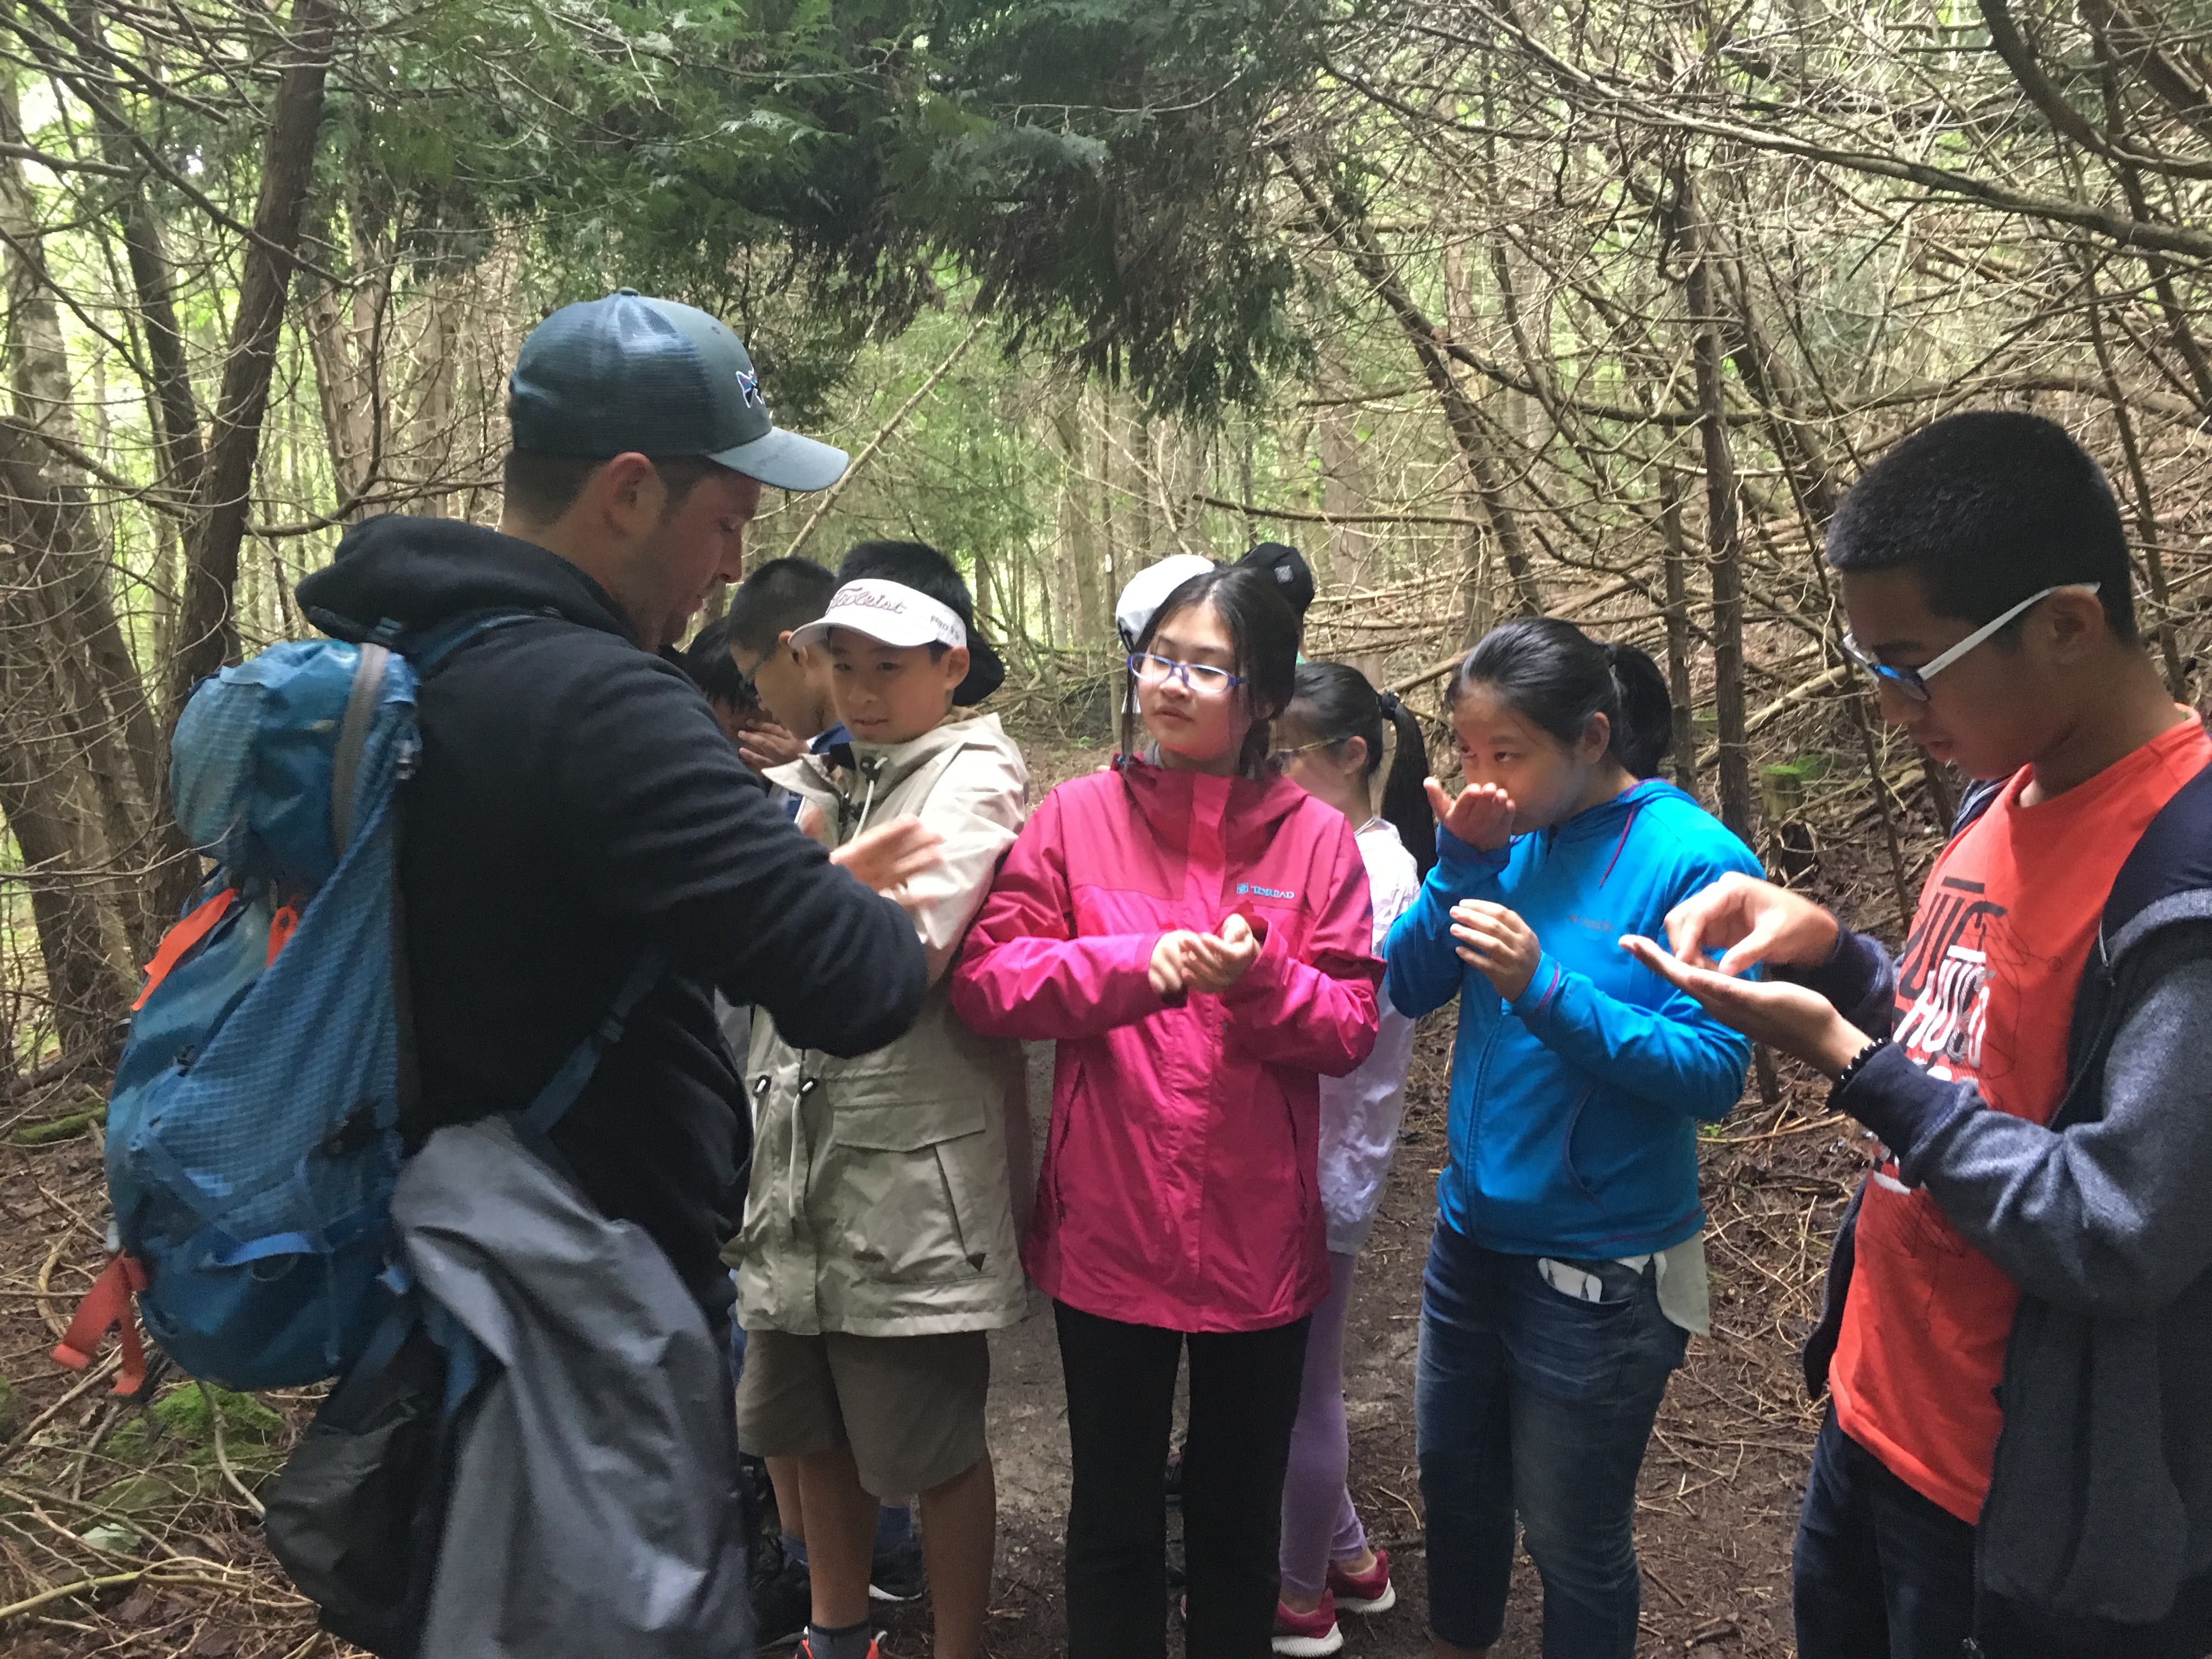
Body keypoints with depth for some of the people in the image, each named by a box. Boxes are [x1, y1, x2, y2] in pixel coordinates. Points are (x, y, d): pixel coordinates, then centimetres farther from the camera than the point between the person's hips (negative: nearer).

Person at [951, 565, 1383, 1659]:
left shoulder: (1315, 837, -3)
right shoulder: (1076, 816, -3)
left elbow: (1350, 1027, -4)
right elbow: (983, 975, -9)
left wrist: (1257, 978, -23)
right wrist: (1131, 965, -22)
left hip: (1259, 1237, 1)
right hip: (1107, 1229, 0)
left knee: (1240, 1514, 20)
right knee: (1114, 1512, 17)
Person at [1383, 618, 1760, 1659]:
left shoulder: (1693, 861, -18)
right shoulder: (1512, 836, -2)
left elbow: (1713, 1074, -22)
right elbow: (1409, 985, -4)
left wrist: (1545, 989, -32)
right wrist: (1462, 860, -17)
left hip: (1598, 1269, -6)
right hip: (1472, 1228, 6)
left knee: (1571, 1539, 14)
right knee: (1453, 1479, 25)